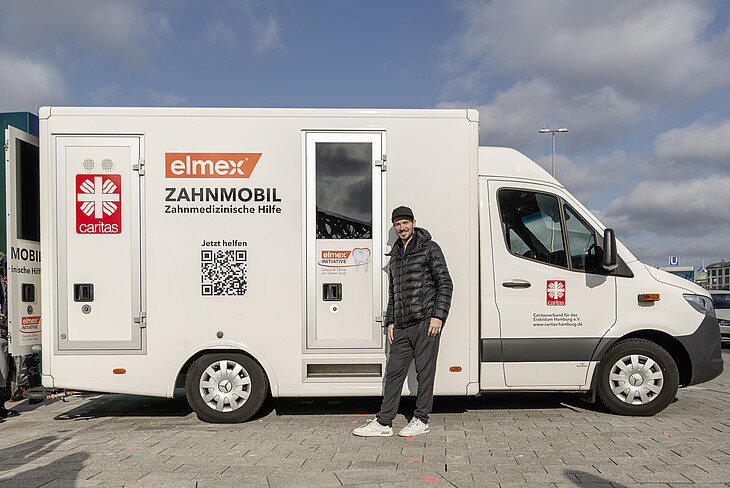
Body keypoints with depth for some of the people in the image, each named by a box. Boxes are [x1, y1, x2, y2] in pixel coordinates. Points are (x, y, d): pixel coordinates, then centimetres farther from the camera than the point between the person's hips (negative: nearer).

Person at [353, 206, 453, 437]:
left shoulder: (429, 248, 0)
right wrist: (390, 321, 16)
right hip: (402, 326, 6)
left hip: (425, 322, -6)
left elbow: (445, 284, -5)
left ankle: (421, 420, 14)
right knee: (393, 371, 5)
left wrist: (438, 316, -13)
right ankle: (383, 422, 10)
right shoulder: (395, 256, 19)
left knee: (425, 372, 1)